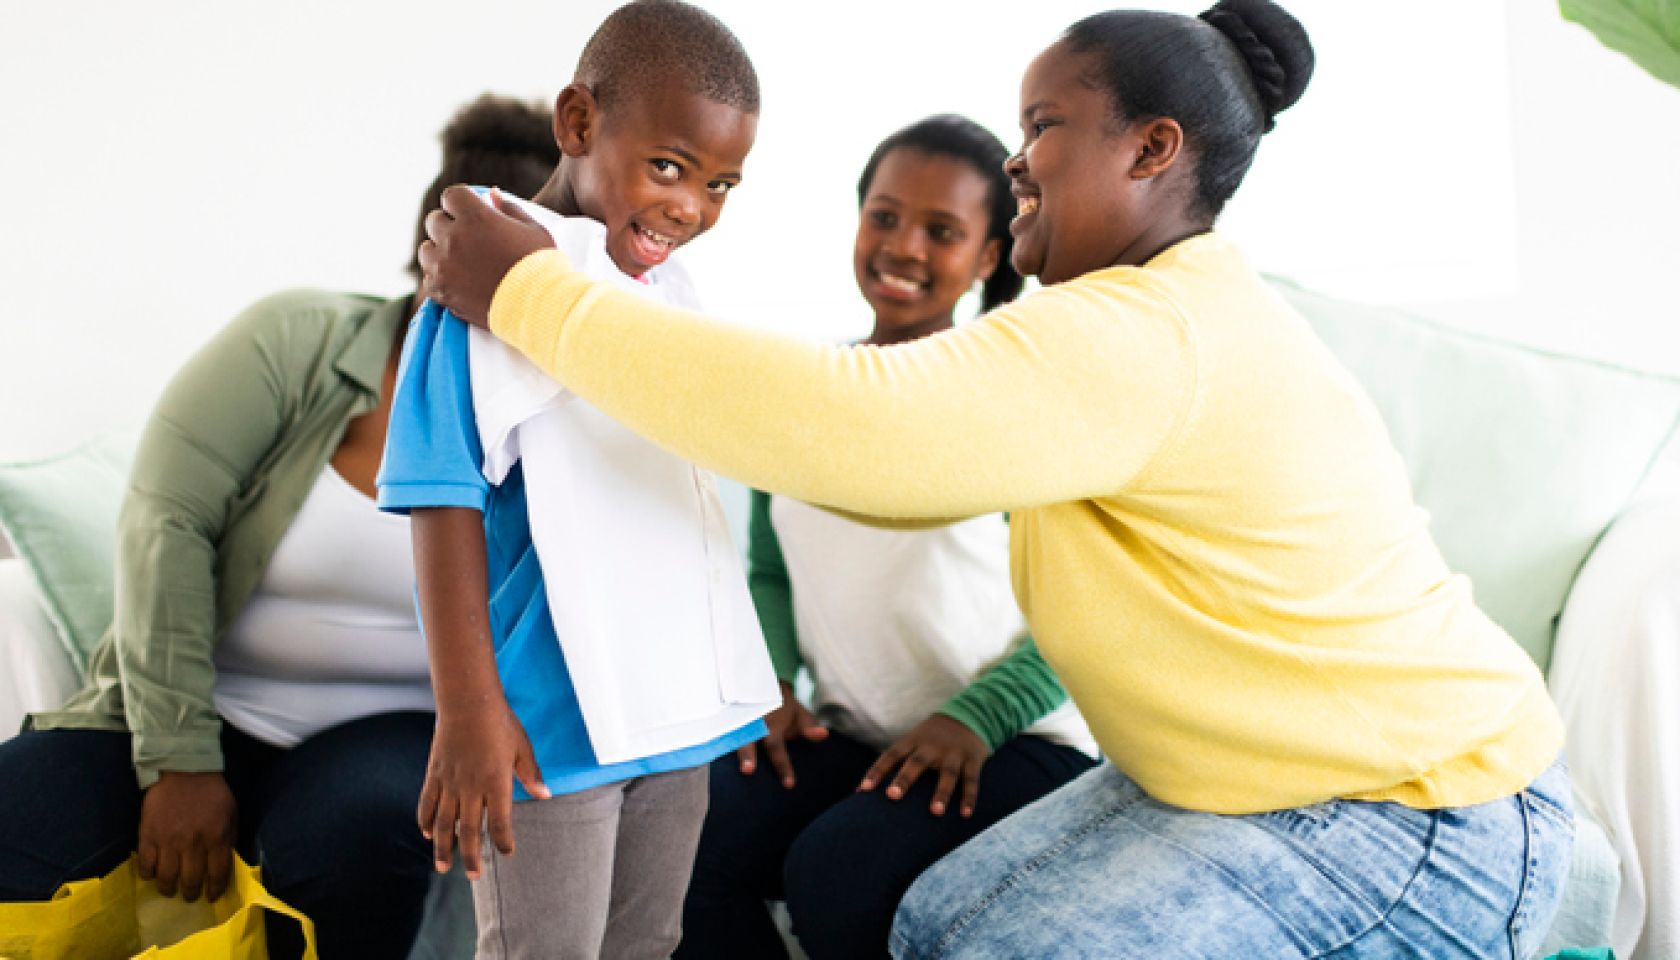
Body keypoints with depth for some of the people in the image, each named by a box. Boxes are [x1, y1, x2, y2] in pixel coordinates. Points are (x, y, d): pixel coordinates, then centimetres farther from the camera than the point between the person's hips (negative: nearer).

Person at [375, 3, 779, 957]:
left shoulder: (672, 290, 9)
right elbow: (447, 500, -15)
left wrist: (741, 672, 23)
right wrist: (467, 708, -17)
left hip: (679, 703, 7)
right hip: (551, 717, -7)